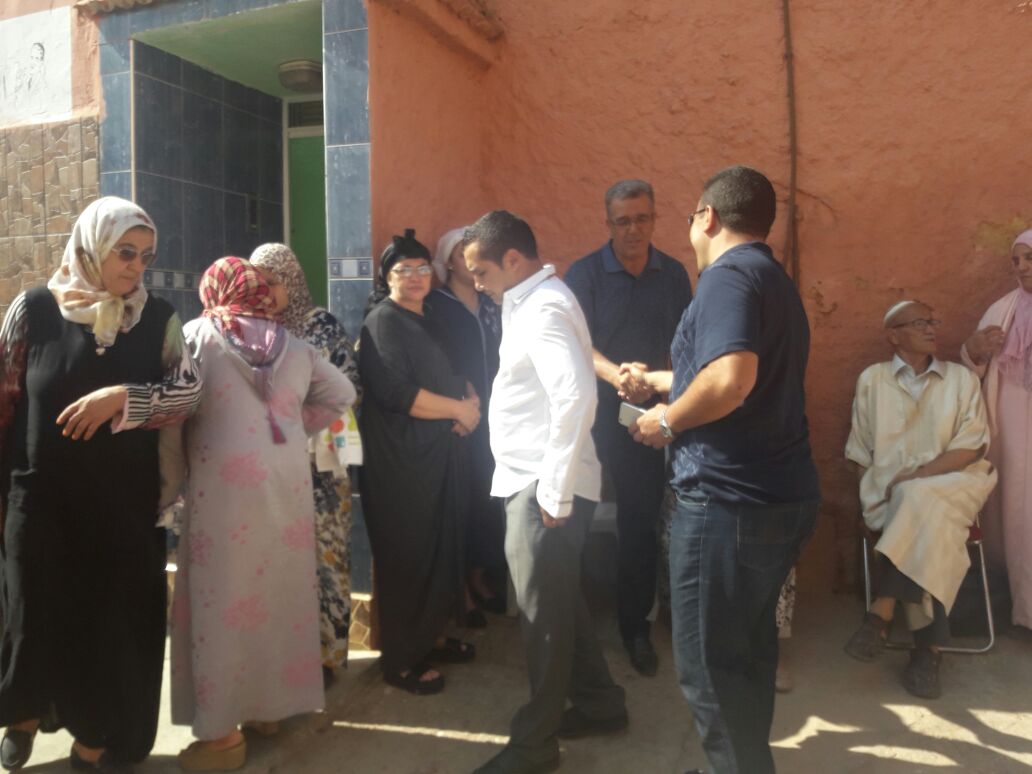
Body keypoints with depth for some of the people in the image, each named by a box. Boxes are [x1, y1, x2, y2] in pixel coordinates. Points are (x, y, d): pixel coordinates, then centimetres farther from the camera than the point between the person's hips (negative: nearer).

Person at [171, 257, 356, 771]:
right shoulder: (293, 345, 11)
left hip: (225, 482, -4)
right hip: (288, 481, 5)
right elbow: (341, 393, 12)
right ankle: (269, 704, 32)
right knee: (279, 590, 16)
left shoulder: (197, 335, 0)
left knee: (223, 597, 5)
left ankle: (221, 732, 14)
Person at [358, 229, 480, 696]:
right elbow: (396, 393, -20)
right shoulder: (383, 322, -9)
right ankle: (400, 661, 14)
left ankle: (430, 639, 30)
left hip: (440, 455, 8)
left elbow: (456, 376, 21)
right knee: (406, 558, 0)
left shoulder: (430, 321, 17)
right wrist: (458, 409, -13)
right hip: (402, 460, -8)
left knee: (441, 550, 14)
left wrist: (471, 400, -1)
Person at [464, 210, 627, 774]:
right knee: (559, 603, 20)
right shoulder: (529, 301, 13)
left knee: (544, 614, 4)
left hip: (544, 488, -10)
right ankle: (599, 705, 37)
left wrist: (554, 493, -24)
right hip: (530, 482, 10)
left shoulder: (543, 308, -17)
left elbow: (576, 398, -29)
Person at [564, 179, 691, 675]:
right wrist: (615, 374, -28)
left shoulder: (673, 275, 7)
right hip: (591, 411, -1)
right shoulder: (584, 274, -1)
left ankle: (635, 625, 21)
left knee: (641, 519, 6)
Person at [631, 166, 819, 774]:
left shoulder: (729, 275, -15)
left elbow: (731, 379, -32)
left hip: (729, 501, -10)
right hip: (785, 496, 10)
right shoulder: (775, 279, 16)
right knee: (749, 649, 22)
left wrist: (666, 420, -15)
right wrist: (656, 380, 38)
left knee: (710, 667, 3)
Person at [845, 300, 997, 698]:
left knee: (920, 502, -36)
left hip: (951, 485, 0)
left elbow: (972, 446, -1)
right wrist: (874, 493, -6)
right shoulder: (871, 379, 10)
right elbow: (860, 450, 9)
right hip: (889, 493, 0)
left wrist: (915, 477, -14)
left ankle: (881, 612, -32)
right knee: (930, 525, -33)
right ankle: (928, 645, -30)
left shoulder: (962, 378, 10)